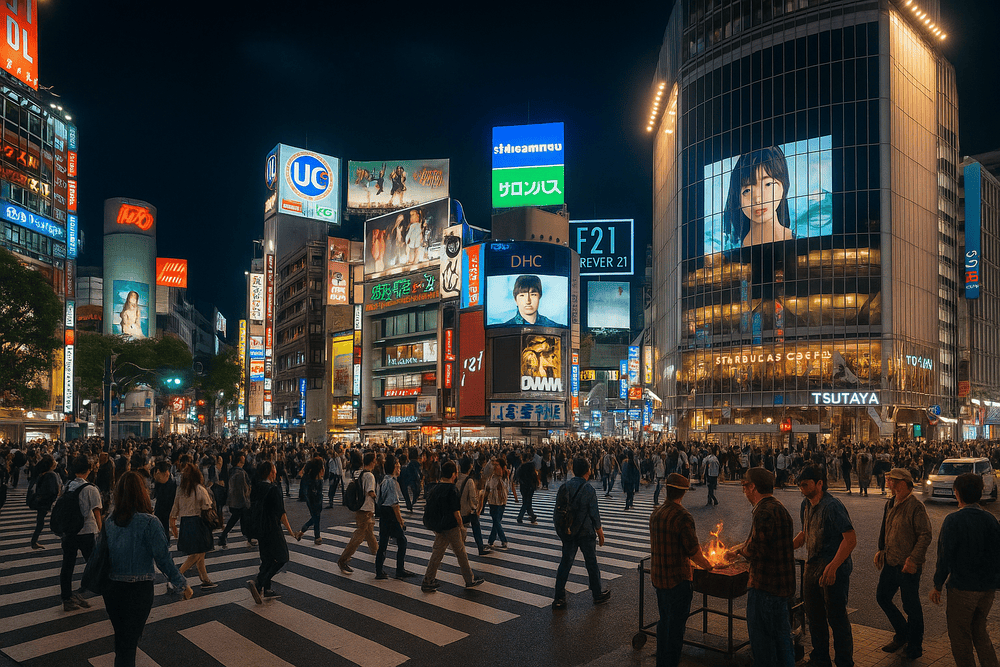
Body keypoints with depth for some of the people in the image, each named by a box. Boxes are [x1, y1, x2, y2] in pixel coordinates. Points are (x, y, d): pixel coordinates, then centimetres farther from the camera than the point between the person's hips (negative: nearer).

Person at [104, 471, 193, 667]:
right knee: (129, 642, 10)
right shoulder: (149, 522, -18)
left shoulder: (110, 520, -3)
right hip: (138, 590, -4)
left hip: (111, 588, 4)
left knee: (120, 638, 24)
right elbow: (163, 559, -17)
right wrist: (183, 585, -7)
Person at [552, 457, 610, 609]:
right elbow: (594, 513, -11)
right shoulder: (589, 489, -15)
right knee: (591, 563, 11)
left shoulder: (564, 487, -1)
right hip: (586, 532, -4)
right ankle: (598, 594, 26)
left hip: (568, 533, 4)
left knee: (565, 563, 9)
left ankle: (559, 598, 9)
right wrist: (600, 532, 1)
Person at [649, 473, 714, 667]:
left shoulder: (655, 514, 5)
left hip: (658, 577, 8)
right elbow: (693, 551, -19)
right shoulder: (682, 517, -20)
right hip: (677, 578, -8)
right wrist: (707, 565, 1)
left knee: (664, 621, 20)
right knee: (676, 626, 4)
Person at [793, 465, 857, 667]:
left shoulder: (832, 506, -20)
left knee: (836, 618, 2)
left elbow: (851, 539, -24)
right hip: (812, 567, 9)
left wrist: (832, 567, -29)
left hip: (834, 570, -8)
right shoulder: (806, 504, 7)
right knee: (814, 616, 17)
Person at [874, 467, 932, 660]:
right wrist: (882, 550, 12)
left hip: (908, 566, -8)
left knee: (911, 606, 4)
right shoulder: (890, 504, 8)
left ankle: (914, 646, 22)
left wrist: (913, 559, -24)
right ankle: (902, 634, 33)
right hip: (890, 563, 8)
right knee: (882, 597, 14)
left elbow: (925, 536, -19)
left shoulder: (916, 507, -17)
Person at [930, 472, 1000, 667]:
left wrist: (938, 586, -4)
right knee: (979, 630, 23)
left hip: (962, 587, -6)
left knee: (960, 636, 10)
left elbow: (945, 557, -15)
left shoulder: (953, 520, -17)